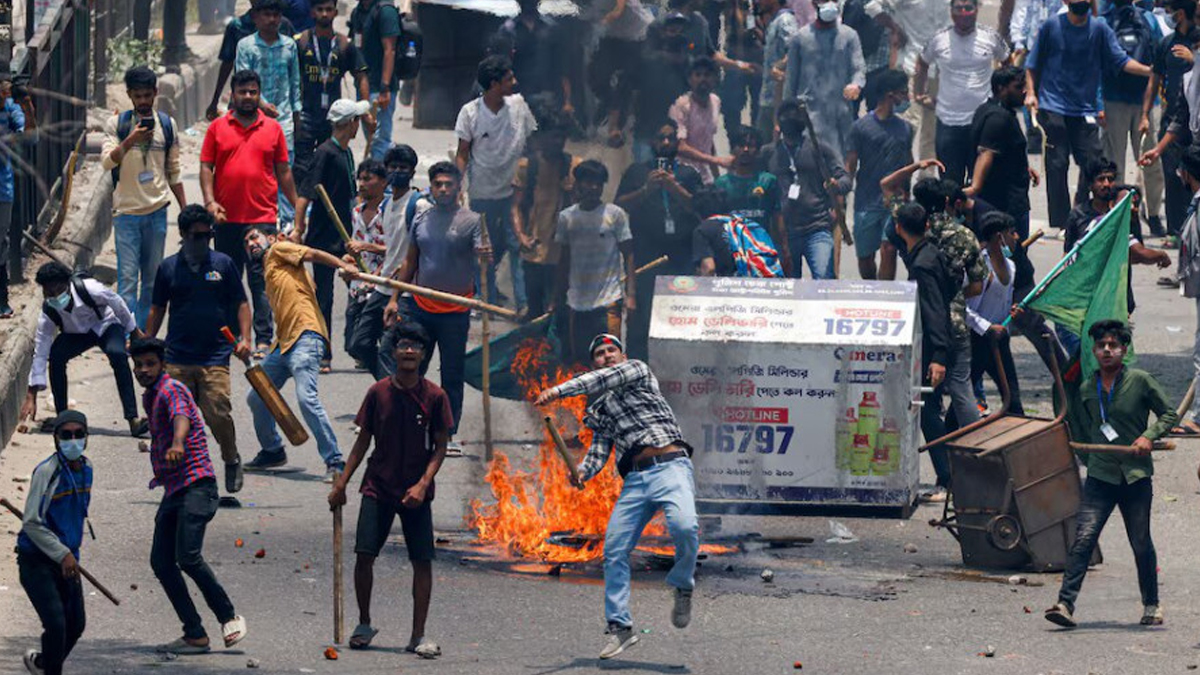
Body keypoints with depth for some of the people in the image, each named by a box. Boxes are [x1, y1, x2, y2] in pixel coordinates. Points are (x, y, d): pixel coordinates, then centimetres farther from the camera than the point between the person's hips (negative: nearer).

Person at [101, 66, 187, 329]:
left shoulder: (167, 125, 9)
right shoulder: (117, 124, 1)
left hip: (157, 210, 3)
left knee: (152, 279, 7)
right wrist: (130, 141, -25)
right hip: (126, 211, -3)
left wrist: (185, 209, 13)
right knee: (128, 278, -8)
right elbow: (107, 162, -10)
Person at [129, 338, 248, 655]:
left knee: (187, 556, -22)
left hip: (196, 484, -10)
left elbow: (181, 416, -33)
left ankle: (229, 617, -6)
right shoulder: (150, 397, 19)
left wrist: (177, 444, -53)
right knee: (161, 561, 0)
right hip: (173, 490, 10)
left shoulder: (172, 390, -11)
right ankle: (195, 636, 3)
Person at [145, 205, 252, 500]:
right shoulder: (169, 268, 8)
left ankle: (232, 461, 12)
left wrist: (244, 338, -3)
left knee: (218, 414, -12)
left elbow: (241, 303, 10)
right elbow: (157, 309, 17)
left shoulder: (222, 264, 6)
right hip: (177, 358, 1)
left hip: (215, 357, -1)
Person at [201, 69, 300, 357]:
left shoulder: (273, 129, 8)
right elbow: (206, 167, 5)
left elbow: (283, 172, 12)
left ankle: (263, 340, -6)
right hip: (227, 219, 1)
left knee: (261, 280, -5)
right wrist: (210, 201, -8)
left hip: (262, 217, -1)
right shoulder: (218, 128, 7)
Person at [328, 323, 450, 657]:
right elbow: (363, 440, 8)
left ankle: (418, 636, 5)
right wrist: (341, 483, 5)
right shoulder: (378, 392, 0)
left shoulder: (434, 397, -4)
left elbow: (440, 447, -1)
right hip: (378, 488, 1)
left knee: (422, 561, -4)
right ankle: (364, 625, 13)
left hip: (415, 493, -1)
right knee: (364, 555, -6)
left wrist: (423, 484, -14)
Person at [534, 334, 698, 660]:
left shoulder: (637, 370, 12)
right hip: (634, 480, 6)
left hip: (670, 466, -6)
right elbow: (599, 450, 15)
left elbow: (607, 378, -7)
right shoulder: (597, 409, 25)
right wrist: (583, 472, -8)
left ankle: (682, 586, -4)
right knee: (614, 549, -5)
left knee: (684, 528, -30)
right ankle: (620, 627, 1)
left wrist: (560, 390, -15)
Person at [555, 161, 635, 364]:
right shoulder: (566, 217, 9)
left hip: (608, 300, -4)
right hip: (577, 301, 4)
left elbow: (628, 256, 0)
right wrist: (557, 299, 16)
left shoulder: (615, 215, 0)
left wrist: (631, 295, -9)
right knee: (579, 359, 5)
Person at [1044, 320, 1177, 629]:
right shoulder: (1086, 388, 7)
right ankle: (1065, 603, -18)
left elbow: (1169, 414, 4)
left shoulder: (1140, 381, -2)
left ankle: (1151, 605, 27)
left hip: (1136, 475, -2)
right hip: (1100, 475, 2)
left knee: (1141, 543, 8)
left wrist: (1149, 436, -10)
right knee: (1083, 538, -12)